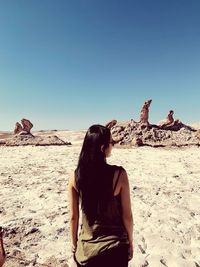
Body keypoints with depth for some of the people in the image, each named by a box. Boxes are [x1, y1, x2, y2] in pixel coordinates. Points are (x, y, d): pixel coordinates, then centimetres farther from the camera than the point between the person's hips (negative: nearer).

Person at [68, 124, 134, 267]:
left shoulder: (76, 176, -16)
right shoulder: (119, 174, -23)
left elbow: (73, 217, -6)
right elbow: (127, 216, -12)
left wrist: (74, 243, 10)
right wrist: (130, 242, 5)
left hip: (86, 249, 2)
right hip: (115, 247, -1)